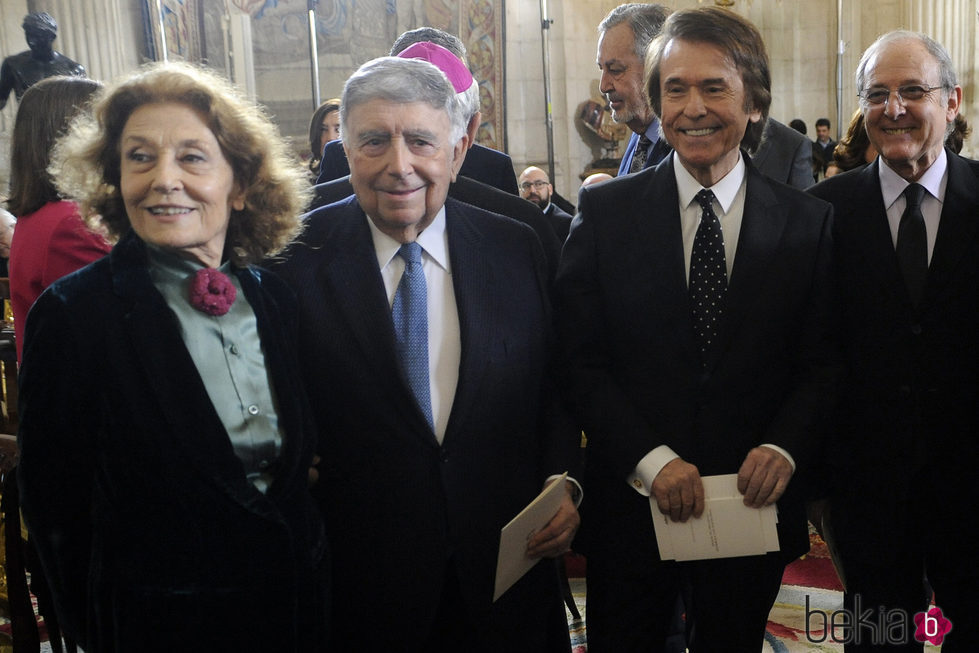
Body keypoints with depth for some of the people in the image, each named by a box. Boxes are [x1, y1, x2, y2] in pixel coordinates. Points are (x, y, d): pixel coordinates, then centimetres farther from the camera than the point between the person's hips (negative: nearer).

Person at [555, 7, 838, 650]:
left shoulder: (810, 222, 0)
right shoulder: (604, 210, -4)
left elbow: (822, 362, 2)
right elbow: (580, 360, -6)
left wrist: (783, 448, -15)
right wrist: (650, 459, -15)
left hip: (753, 503, 1)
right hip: (631, 501, -1)